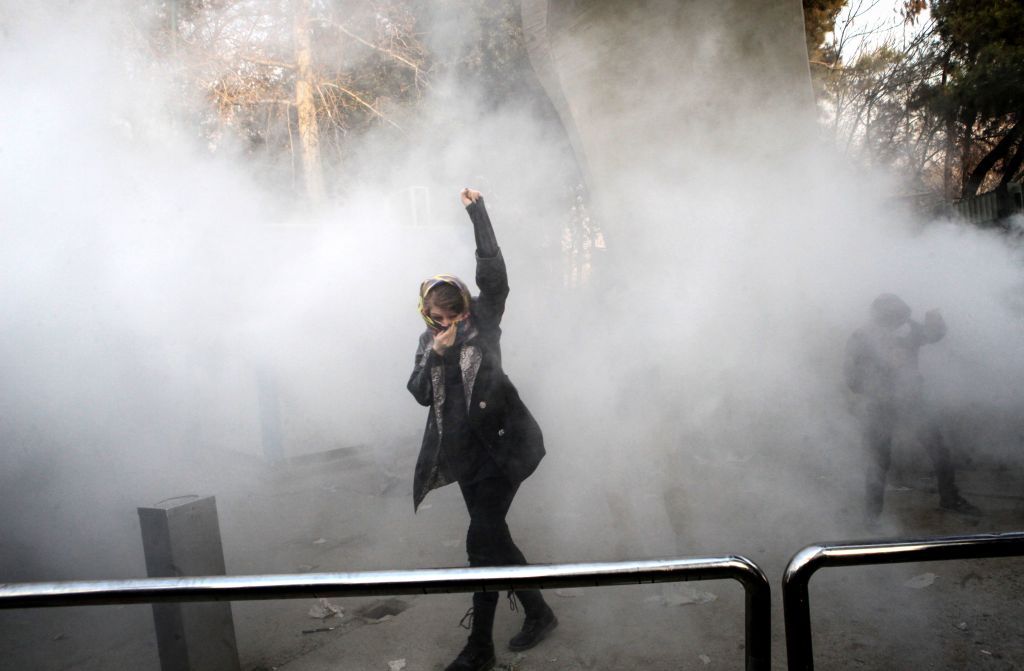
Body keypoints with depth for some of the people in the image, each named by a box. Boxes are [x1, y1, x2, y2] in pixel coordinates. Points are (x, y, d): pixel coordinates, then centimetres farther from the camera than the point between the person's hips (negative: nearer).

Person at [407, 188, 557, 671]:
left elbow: (493, 273, -16)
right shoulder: (428, 342, 10)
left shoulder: (483, 322, -3)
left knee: (482, 541, -9)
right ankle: (538, 613, 33)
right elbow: (420, 394, 2)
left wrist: (477, 213, -17)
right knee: (493, 537, 13)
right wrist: (436, 355, -14)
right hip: (466, 452, 6)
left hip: (502, 446, -6)